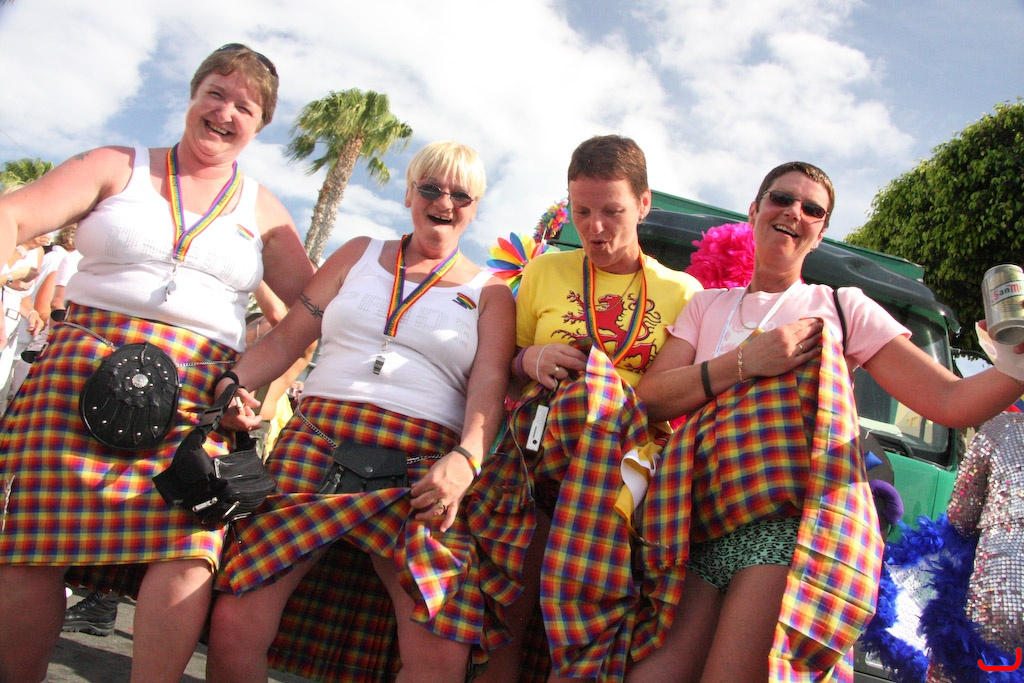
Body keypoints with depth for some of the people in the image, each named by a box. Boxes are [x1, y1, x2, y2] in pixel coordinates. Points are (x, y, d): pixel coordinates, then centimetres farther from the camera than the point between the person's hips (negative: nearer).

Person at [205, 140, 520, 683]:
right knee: (233, 623, -10)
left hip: (424, 469, -1)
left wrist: (466, 459, -17)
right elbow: (287, 337, 17)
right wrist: (234, 380, -2)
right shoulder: (358, 255, 21)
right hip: (316, 443, 2)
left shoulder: (489, 292, 16)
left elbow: (490, 385, 2)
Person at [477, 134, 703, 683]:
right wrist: (528, 360, -2)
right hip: (534, 448, 1)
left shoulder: (681, 290, 13)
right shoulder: (546, 272, 16)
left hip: (633, 454, 0)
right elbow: (502, 369, 18)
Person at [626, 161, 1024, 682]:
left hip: (795, 524, -2)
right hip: (703, 527, 3)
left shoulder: (841, 306, 15)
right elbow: (651, 399, 8)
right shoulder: (706, 306, 22)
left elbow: (952, 402, 7)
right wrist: (745, 362, -3)